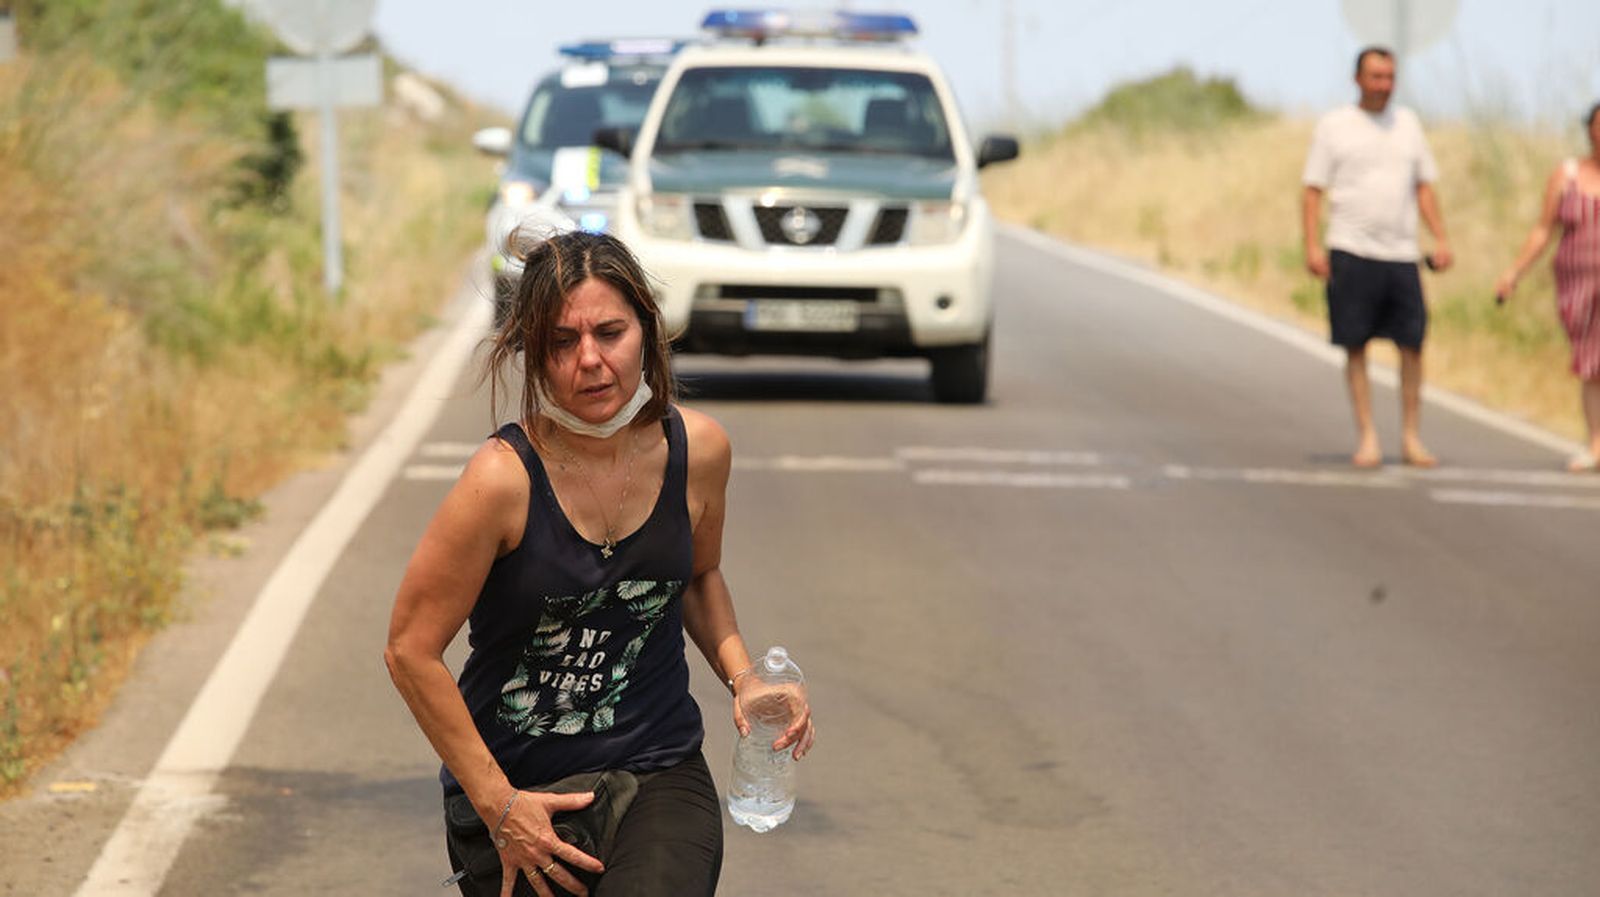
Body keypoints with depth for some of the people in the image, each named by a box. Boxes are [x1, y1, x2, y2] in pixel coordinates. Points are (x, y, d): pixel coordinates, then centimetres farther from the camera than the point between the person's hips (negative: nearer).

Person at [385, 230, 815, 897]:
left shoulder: (697, 449, -3)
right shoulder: (504, 479, -17)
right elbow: (411, 651, -11)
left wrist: (743, 680, 2)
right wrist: (498, 805, -11)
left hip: (662, 774, 2)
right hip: (521, 788, -2)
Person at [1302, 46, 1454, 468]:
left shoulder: (1408, 122, 14)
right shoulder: (1334, 125, 3)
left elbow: (1424, 186, 17)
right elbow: (1312, 191, 1)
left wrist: (1441, 239, 7)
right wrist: (1312, 246, -9)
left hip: (1401, 253, 3)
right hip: (1351, 252, -3)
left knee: (1412, 345, 0)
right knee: (1356, 346, -1)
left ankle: (1411, 438, 8)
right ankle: (1367, 438, 6)